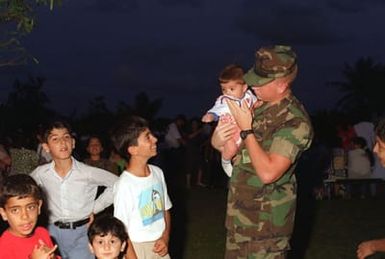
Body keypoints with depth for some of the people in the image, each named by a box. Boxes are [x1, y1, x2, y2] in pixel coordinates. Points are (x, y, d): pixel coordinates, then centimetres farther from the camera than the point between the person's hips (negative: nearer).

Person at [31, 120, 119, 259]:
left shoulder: (88, 172, -11)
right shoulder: (41, 173, -5)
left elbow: (116, 183, -1)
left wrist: (94, 208, -1)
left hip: (82, 233, -1)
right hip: (53, 233, 2)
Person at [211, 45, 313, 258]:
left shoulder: (295, 122, -20)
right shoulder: (258, 104, 3)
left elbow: (268, 172, -28)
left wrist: (246, 130, -22)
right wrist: (218, 140, -11)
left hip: (266, 220, -8)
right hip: (241, 212, 8)